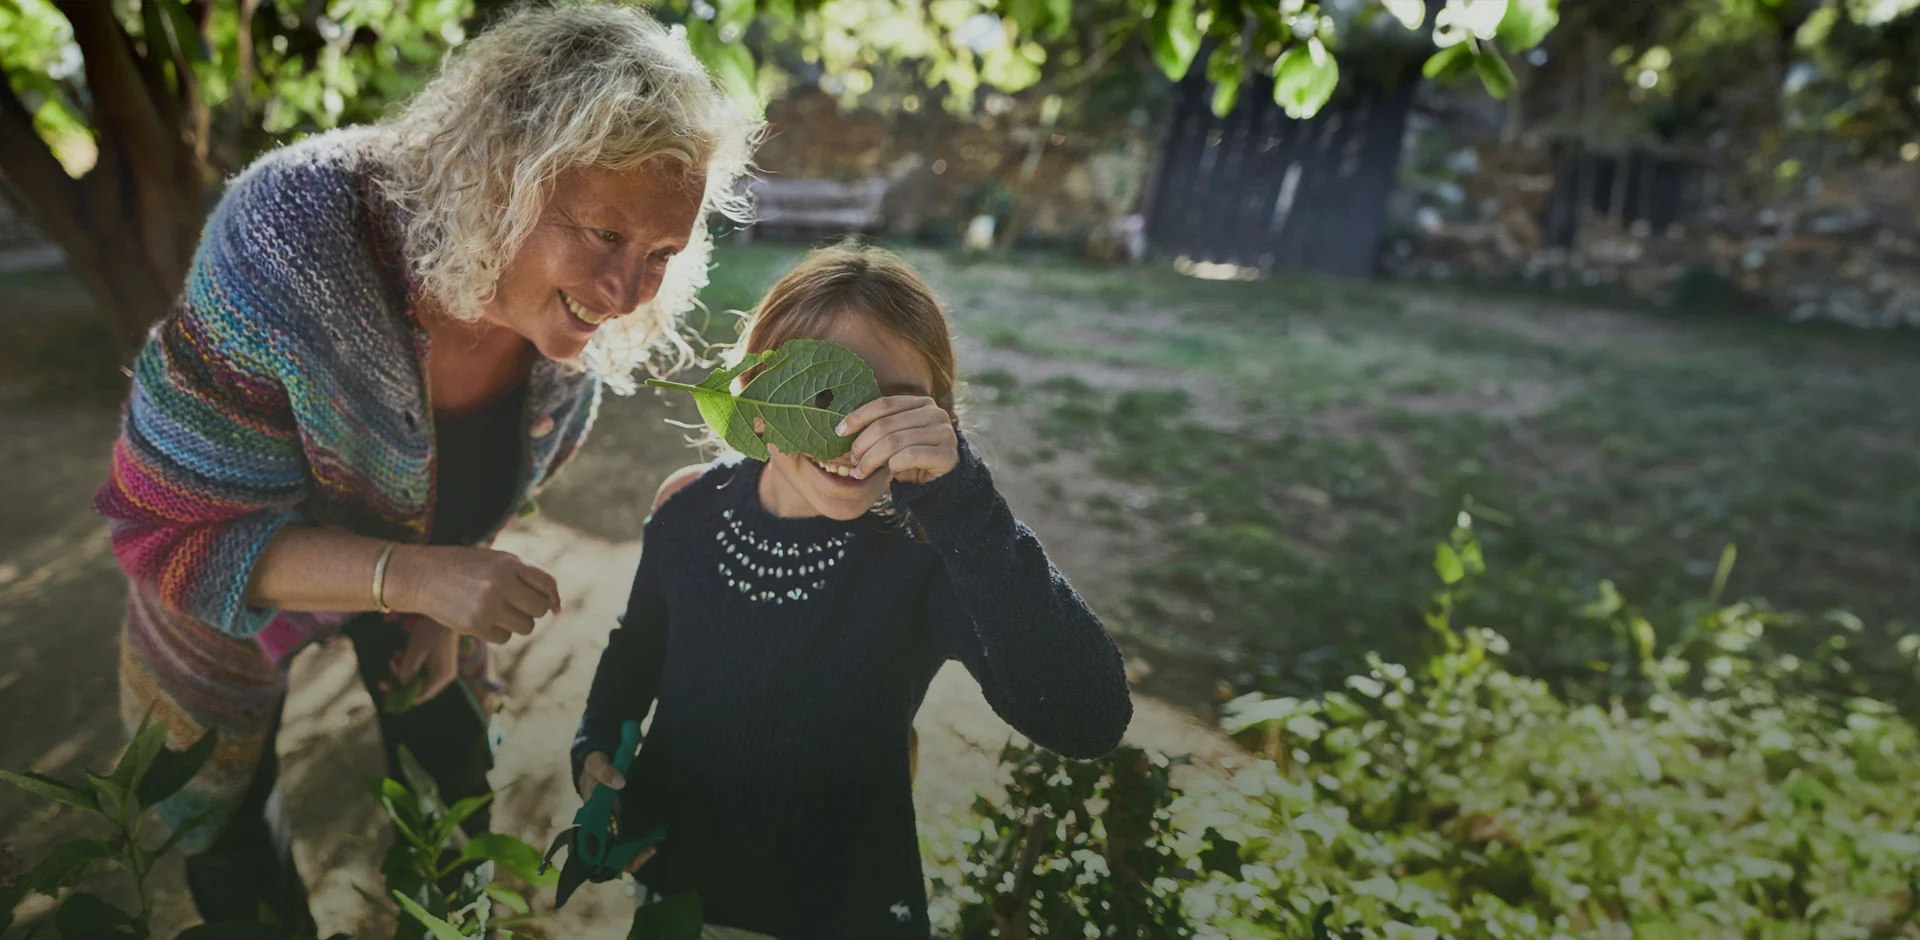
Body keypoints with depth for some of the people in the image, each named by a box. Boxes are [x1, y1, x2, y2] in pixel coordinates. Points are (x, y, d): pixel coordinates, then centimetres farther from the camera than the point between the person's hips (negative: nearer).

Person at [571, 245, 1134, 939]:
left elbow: (1088, 724, -41)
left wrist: (958, 497, -46)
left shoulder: (924, 551, -25)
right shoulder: (690, 507, -13)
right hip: (662, 872, 3)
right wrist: (596, 742, -9)